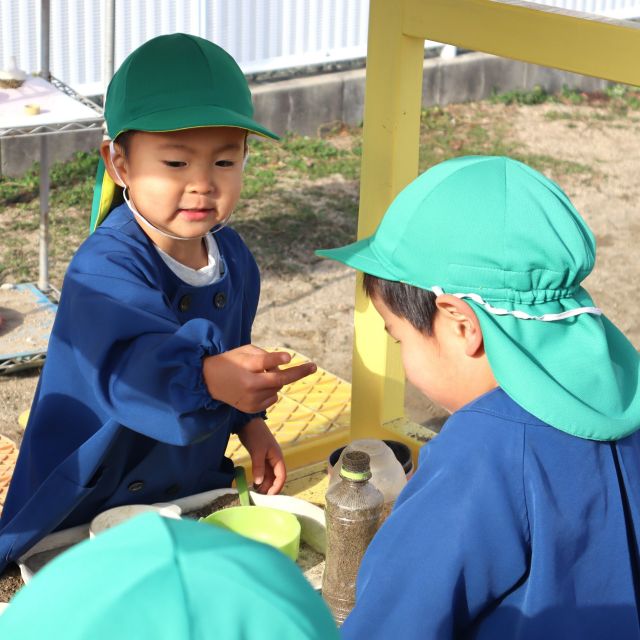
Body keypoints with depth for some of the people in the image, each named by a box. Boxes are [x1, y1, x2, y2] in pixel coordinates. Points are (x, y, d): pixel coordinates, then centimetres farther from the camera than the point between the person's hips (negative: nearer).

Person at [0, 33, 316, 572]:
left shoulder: (232, 257, -3)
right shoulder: (105, 269, -27)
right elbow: (134, 366, -45)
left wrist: (250, 420, 2)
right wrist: (210, 380, -63)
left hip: (195, 484, 6)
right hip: (89, 505, -6)